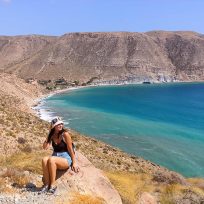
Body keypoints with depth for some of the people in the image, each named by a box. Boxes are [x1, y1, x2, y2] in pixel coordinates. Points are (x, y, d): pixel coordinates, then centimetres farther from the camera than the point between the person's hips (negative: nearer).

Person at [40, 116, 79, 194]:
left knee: (51, 159, -34)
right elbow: (45, 147, 0)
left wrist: (74, 162, -5)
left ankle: (52, 185, -22)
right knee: (44, 159, -28)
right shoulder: (52, 135, 6)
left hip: (66, 158, -5)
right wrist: (49, 135, -5)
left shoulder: (65, 134, -9)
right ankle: (46, 184, -19)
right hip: (55, 156, 5)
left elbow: (70, 149, -7)